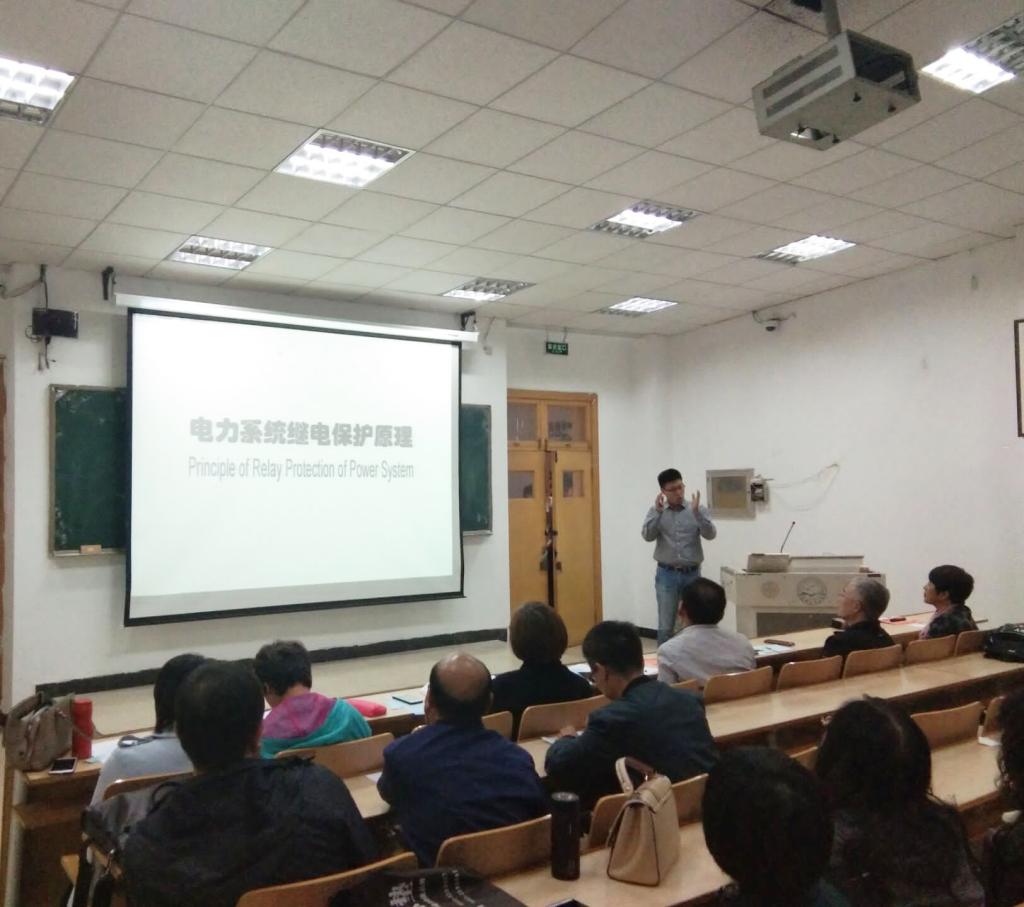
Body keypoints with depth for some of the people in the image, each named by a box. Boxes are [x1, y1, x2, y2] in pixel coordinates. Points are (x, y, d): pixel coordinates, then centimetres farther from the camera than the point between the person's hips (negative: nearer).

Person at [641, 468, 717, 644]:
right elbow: (647, 536, -12)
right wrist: (658, 511, -22)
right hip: (666, 574, -1)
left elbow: (710, 534, -12)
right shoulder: (656, 511, 2)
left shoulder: (698, 510, 1)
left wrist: (696, 512, -25)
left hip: (692, 574, 1)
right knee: (665, 625, 1)